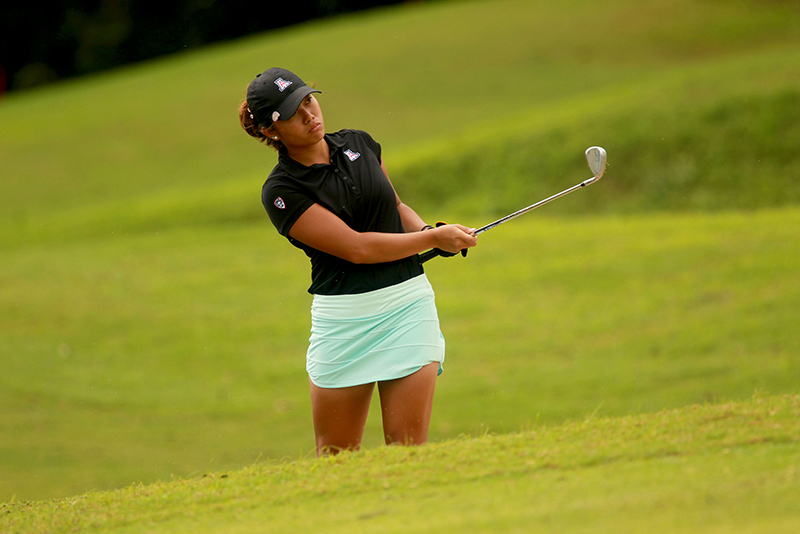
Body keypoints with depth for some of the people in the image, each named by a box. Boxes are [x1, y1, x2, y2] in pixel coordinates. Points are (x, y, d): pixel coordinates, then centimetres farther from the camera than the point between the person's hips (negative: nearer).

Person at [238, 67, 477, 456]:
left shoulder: (358, 144, 8)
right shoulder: (280, 191, -9)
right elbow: (356, 247, -15)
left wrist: (423, 230, 2)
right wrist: (434, 238, -13)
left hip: (407, 301, 3)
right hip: (342, 317, -3)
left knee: (406, 447, -5)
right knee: (335, 456, 3)